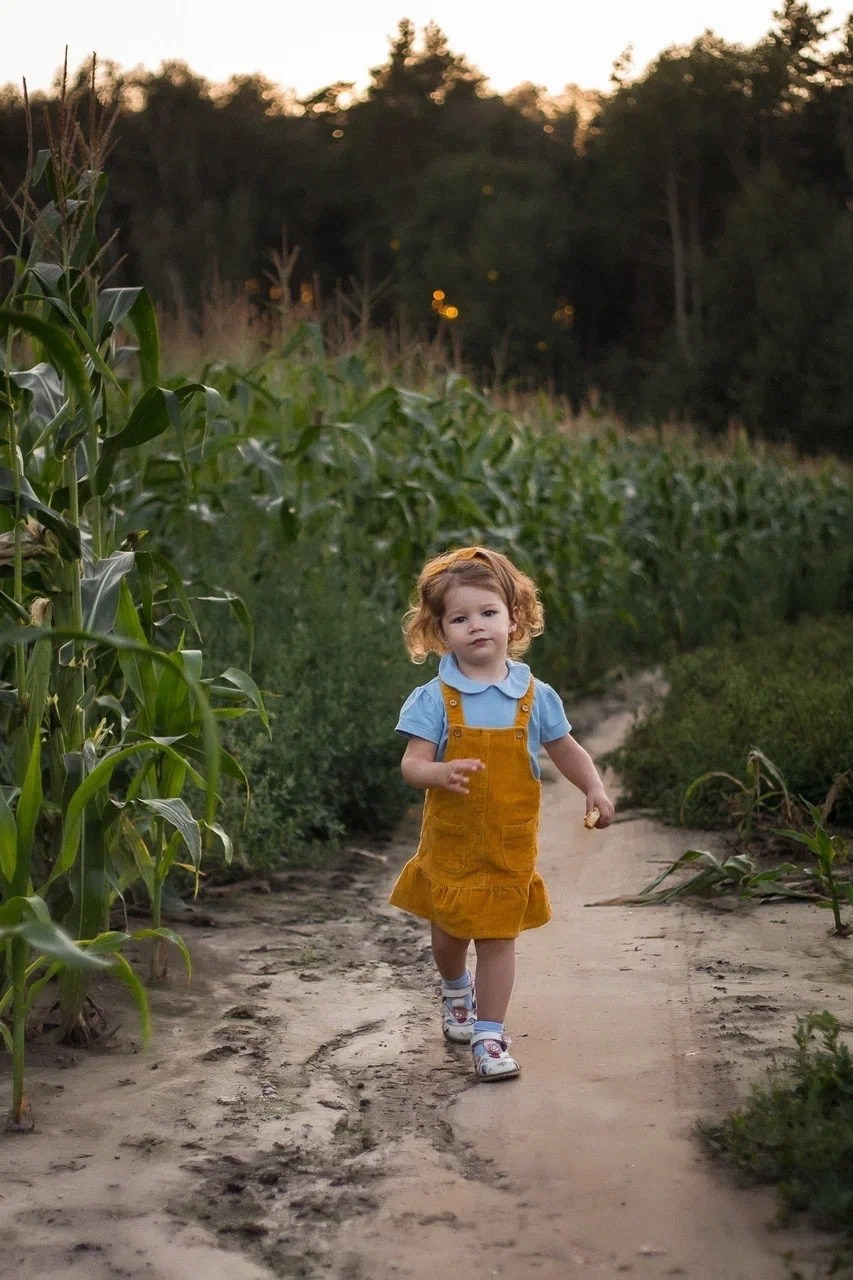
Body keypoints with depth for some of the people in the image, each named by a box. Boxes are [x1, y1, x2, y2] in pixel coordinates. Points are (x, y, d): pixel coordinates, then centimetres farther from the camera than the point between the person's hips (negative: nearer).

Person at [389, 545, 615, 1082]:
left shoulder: (534, 696, -4)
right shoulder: (435, 699, -10)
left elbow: (568, 751, 8)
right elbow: (413, 762, -15)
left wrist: (595, 790, -8)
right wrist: (440, 774, -37)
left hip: (509, 844, 0)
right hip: (450, 841, 0)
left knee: (499, 936, 1)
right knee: (449, 931, 17)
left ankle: (489, 1034, 12)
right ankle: (457, 990, 48)